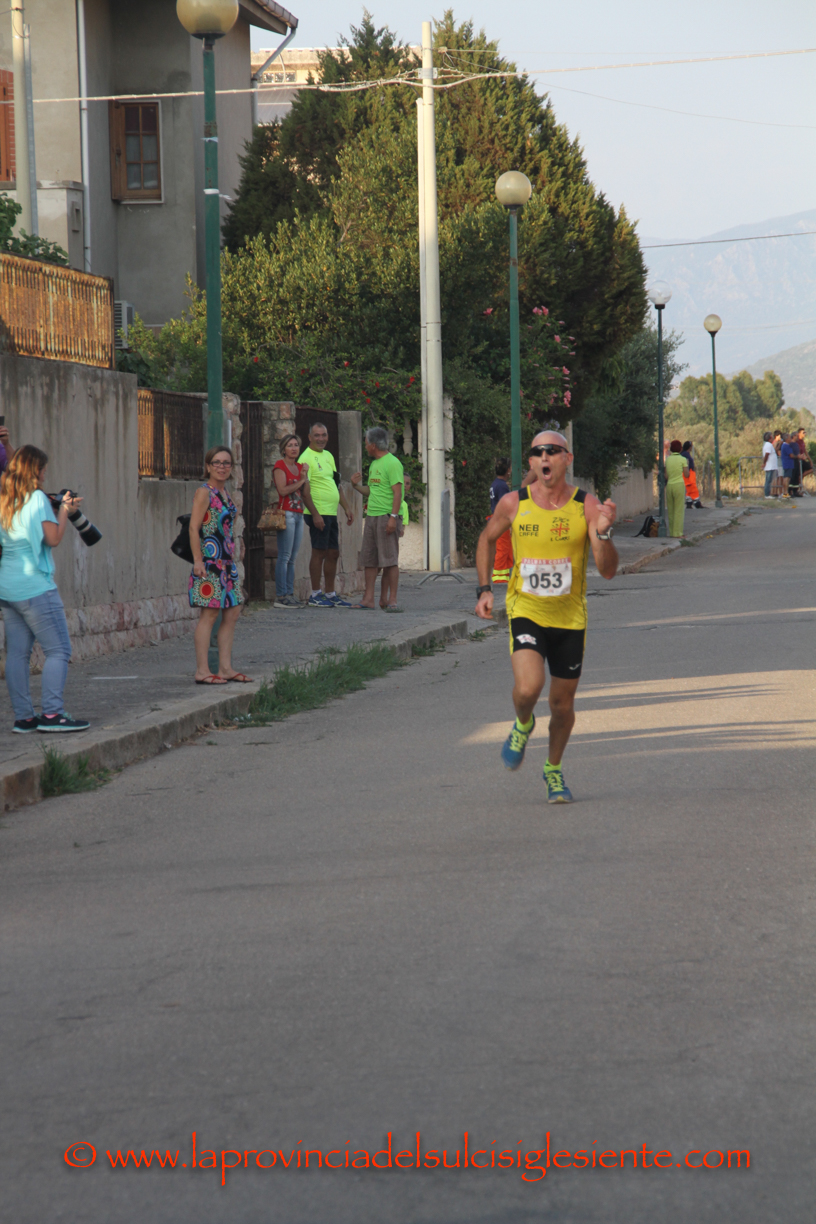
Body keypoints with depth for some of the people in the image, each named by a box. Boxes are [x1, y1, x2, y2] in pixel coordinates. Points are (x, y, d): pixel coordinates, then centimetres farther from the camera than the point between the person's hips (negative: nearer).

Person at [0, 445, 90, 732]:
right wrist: (64, 510, 2)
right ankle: (51, 714, -10)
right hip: (35, 587, -8)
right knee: (59, 650, -3)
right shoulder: (36, 498, -9)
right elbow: (53, 538, -11)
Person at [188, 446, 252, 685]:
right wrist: (198, 560, -21)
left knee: (232, 613, 8)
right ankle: (202, 671, -6)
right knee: (209, 614, -8)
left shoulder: (224, 493, 16)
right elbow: (194, 527, -15)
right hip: (209, 561, -9)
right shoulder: (204, 493, -9)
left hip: (226, 562, 9)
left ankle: (225, 668, 12)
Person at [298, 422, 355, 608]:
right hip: (318, 513, -9)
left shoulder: (328, 456, 17)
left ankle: (330, 594, 17)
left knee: (333, 554, 10)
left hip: (331, 513, 9)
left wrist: (347, 508, 20)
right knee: (319, 552, -6)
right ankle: (315, 595, 0)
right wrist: (314, 514, -21)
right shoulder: (307, 458, -10)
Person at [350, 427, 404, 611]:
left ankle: (392, 600, -6)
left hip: (386, 517, -9)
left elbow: (397, 493, -15)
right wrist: (357, 485, 10)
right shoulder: (374, 465, 19)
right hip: (371, 516, 9)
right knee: (369, 559, 7)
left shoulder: (392, 463, -9)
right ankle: (368, 598, 9)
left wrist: (393, 517, -21)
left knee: (390, 560, -7)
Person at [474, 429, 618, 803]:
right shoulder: (513, 504, -6)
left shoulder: (587, 506, -10)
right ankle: (523, 725, 12)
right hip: (525, 611, -1)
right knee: (528, 688, -24)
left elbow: (608, 570, -13)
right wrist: (484, 589, 7)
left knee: (562, 704, 10)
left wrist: (603, 533, -31)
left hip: (570, 618, 1)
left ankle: (554, 769, 37)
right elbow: (487, 539, 15)